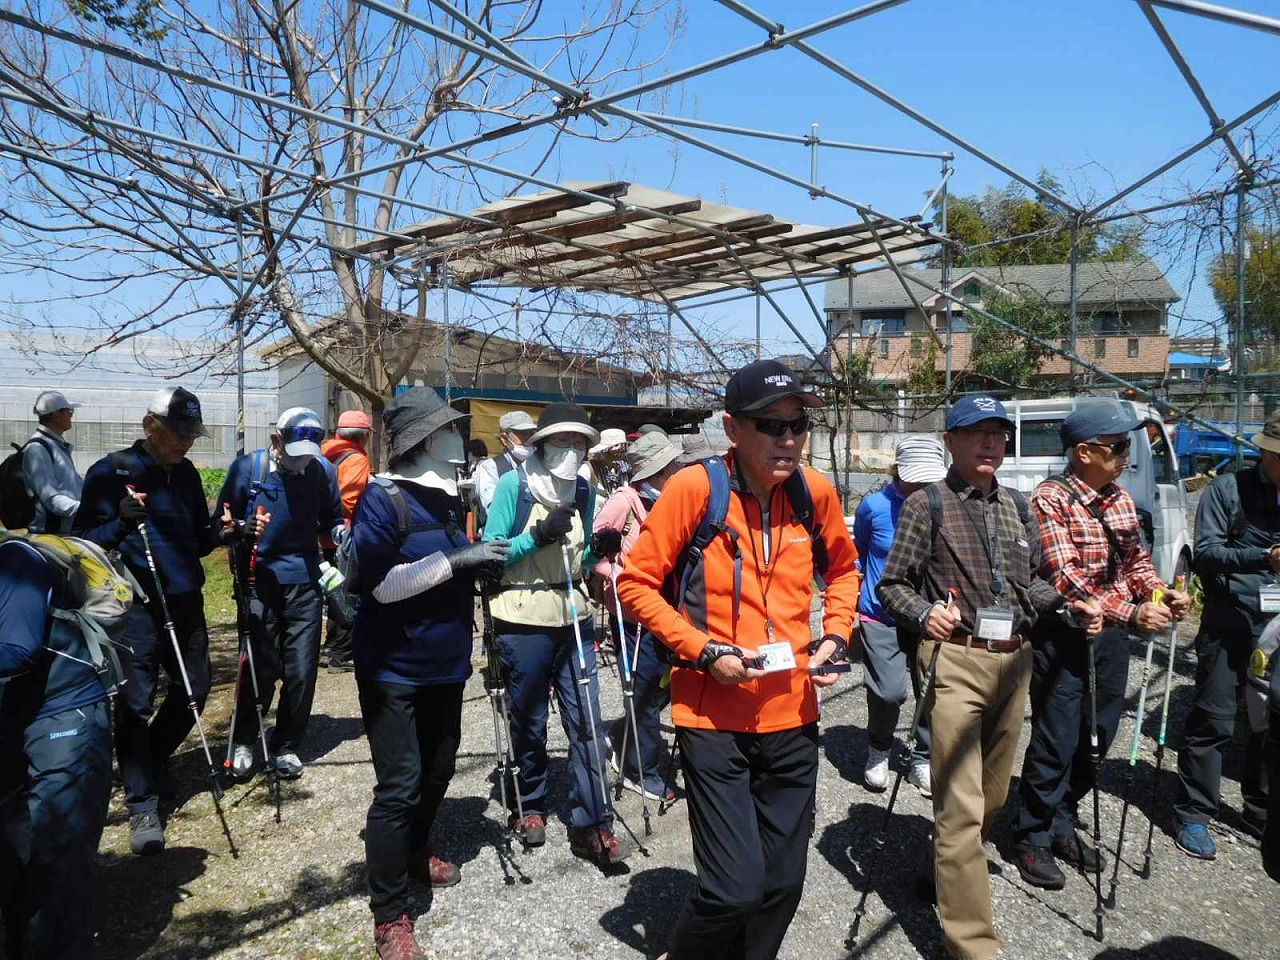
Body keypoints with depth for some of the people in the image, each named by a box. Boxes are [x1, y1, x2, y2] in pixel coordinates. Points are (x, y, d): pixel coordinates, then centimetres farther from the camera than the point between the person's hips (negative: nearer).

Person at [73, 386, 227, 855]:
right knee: (135, 702, -4)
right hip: (136, 606, -6)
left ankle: (150, 765, 37)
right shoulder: (111, 471, -7)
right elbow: (82, 539, -7)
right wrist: (120, 520, -26)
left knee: (195, 690, 12)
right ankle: (142, 804, 9)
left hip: (186, 600, 6)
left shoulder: (186, 473, 9)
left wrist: (222, 532, -5)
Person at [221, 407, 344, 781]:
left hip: (304, 582, 2)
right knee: (261, 667, 1)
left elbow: (332, 519, 11)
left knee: (302, 671, 2)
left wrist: (340, 532, -11)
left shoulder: (323, 470, 0)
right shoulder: (247, 467, -3)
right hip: (259, 580, -1)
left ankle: (285, 746, 22)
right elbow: (222, 520, 6)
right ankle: (244, 742, 25)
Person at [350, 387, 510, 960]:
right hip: (395, 669, -8)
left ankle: (414, 853, 45)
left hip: (445, 663, 8)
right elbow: (383, 583, -24)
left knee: (438, 768, 19)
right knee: (399, 786, -5)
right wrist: (456, 558, -26)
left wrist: (484, 563, 2)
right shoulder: (383, 498, -16)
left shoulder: (450, 497, 8)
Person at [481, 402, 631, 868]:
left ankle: (591, 825, 11)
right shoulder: (513, 485, -8)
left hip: (573, 618, 4)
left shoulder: (584, 490, 8)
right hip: (524, 621, -4)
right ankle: (530, 806, 33)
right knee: (529, 721, 11)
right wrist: (538, 536, -21)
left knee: (586, 719, 1)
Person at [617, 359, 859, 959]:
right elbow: (637, 583, -8)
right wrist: (703, 651, -16)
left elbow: (843, 569, 18)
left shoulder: (817, 491, 0)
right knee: (734, 892, -6)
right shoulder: (693, 487, -14)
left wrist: (836, 635, 3)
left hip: (792, 715, 5)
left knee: (783, 885, 15)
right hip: (714, 718, -4)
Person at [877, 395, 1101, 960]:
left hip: (1014, 661, 7)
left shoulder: (1018, 506, 13)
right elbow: (891, 585, -4)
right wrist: (925, 613, -22)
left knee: (993, 796, 20)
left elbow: (1031, 580, 21)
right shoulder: (927, 504, -5)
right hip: (956, 661, -6)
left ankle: (951, 869, 44)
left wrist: (1068, 605, 3)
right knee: (962, 807, -6)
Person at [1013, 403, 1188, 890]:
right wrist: (1131, 613, -29)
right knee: (1055, 741, 0)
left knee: (1096, 738, 15)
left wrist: (1163, 593, -3)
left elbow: (1136, 559, 16)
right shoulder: (1051, 498, -15)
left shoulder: (1120, 499, 8)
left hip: (1110, 635, 7)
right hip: (1062, 635, -7)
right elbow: (1066, 577, -22)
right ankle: (1033, 838, 18)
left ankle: (1062, 824, 33)